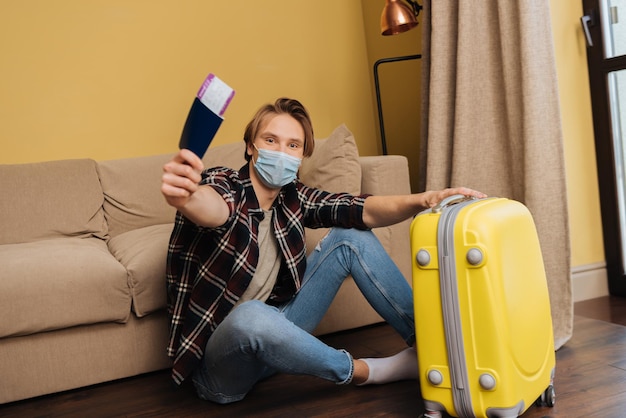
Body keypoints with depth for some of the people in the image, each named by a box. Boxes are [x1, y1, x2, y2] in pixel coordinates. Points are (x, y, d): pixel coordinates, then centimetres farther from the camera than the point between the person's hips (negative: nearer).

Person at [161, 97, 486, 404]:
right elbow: (212, 206, -44)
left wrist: (423, 200, -31)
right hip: (217, 362, -5)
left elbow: (364, 211, -13)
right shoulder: (223, 184, -19)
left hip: (270, 334, 6)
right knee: (251, 316, -42)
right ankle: (369, 371, -17)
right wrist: (187, 195, -68)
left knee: (351, 237, -4)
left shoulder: (292, 197, -2)